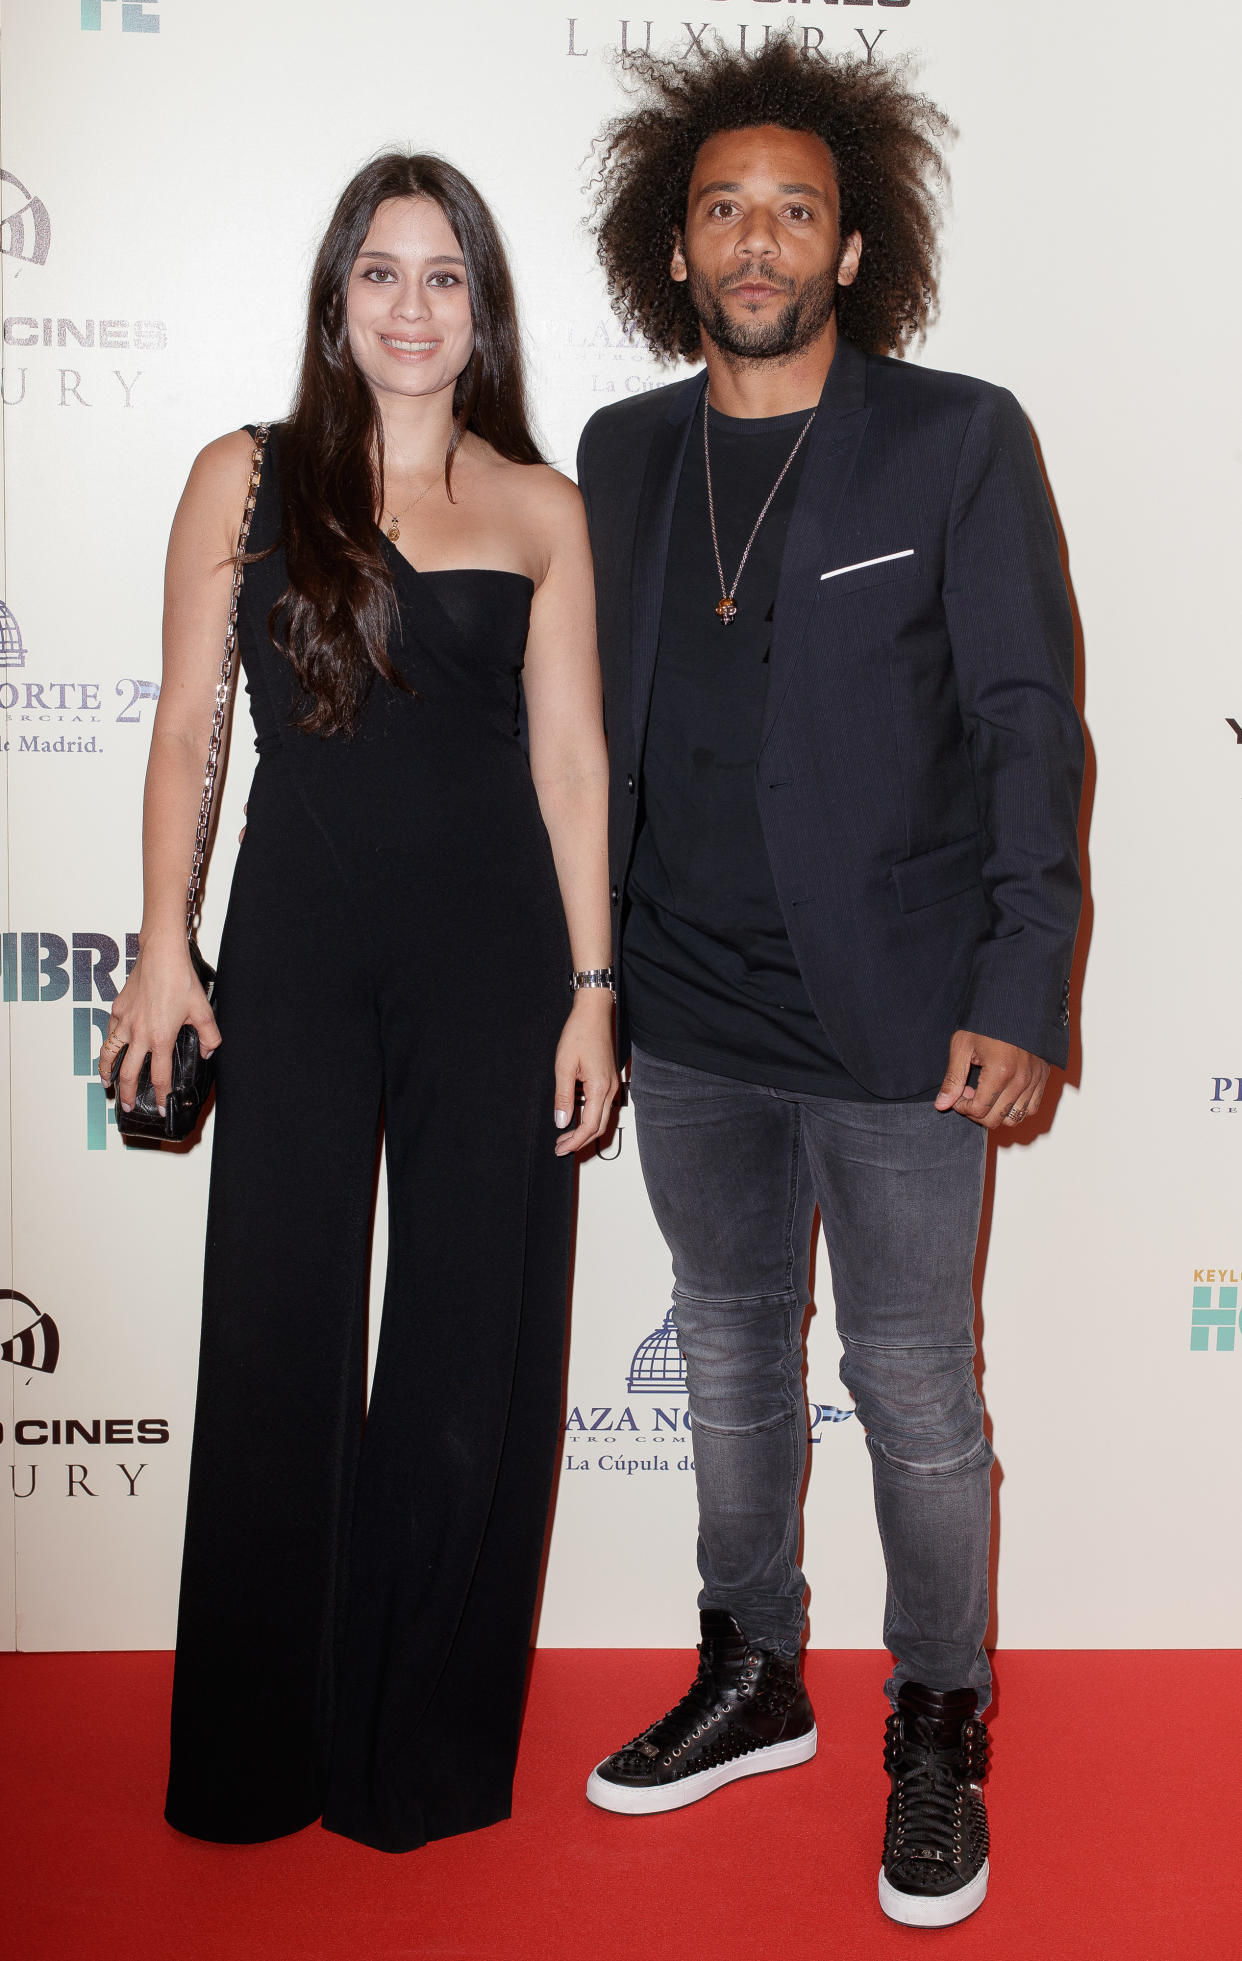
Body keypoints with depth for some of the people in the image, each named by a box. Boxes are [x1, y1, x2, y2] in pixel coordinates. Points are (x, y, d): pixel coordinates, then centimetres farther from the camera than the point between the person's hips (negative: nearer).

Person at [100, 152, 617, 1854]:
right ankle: (260, 1755, 24)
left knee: (475, 1349, 6)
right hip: (298, 948, 0)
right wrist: (164, 942, -3)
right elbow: (186, 728, 5)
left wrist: (592, 986, -1)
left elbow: (571, 758, 4)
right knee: (280, 1344, 6)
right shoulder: (243, 481, 6)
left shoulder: (539, 509, 7)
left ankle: (428, 1746, 25)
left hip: (491, 950, 1)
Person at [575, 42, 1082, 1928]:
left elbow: (1029, 723, -7)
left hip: (893, 1023, -4)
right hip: (690, 1019, 5)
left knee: (914, 1388, 6)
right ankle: (753, 1679, 37)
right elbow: (596, 724, 11)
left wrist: (1021, 995, -14)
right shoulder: (622, 452, 8)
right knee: (731, 1353, 18)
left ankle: (939, 1729, 28)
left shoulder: (958, 439, -5)